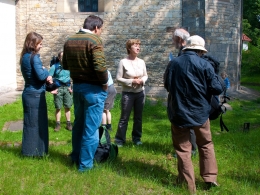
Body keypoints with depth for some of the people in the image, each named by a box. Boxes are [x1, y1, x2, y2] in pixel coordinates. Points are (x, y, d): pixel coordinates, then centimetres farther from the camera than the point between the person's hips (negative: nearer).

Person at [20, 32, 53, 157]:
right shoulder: (34, 57, -16)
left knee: (30, 123, 14)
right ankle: (36, 151, 7)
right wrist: (46, 71, -1)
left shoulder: (25, 57, 12)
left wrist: (46, 76, -3)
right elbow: (41, 75, -22)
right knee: (37, 123, 0)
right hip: (36, 95, -9)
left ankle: (29, 150, 22)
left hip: (28, 93, 9)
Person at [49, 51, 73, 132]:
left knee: (67, 107, 4)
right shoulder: (54, 67, -2)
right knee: (58, 107, 2)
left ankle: (68, 123, 13)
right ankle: (58, 124, 10)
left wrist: (72, 87, 2)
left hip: (67, 88, 2)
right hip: (58, 89, -1)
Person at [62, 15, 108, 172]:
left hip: (77, 86, 8)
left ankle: (76, 157, 34)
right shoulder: (94, 41, -17)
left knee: (79, 123, 21)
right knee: (91, 127, 2)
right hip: (93, 88, -7)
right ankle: (85, 163, 10)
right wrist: (105, 82, -11)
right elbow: (100, 67, -27)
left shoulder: (69, 41, 6)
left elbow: (65, 65, 15)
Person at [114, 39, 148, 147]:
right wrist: (131, 81, -19)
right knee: (124, 118, 1)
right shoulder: (123, 62, -11)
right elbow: (118, 78, -11)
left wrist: (142, 80, -10)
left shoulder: (141, 62, 2)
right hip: (127, 93, -4)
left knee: (138, 117, 13)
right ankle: (119, 139, 10)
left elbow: (146, 76, 12)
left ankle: (136, 138, 26)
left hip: (140, 93, 5)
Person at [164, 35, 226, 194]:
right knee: (206, 144, 20)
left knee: (183, 149, 7)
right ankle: (210, 177, 20)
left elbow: (168, 86, 11)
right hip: (200, 112, 0)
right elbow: (217, 88, -9)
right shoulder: (204, 65, -9)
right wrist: (220, 80, 12)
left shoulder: (174, 63, -1)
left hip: (179, 112, 1)